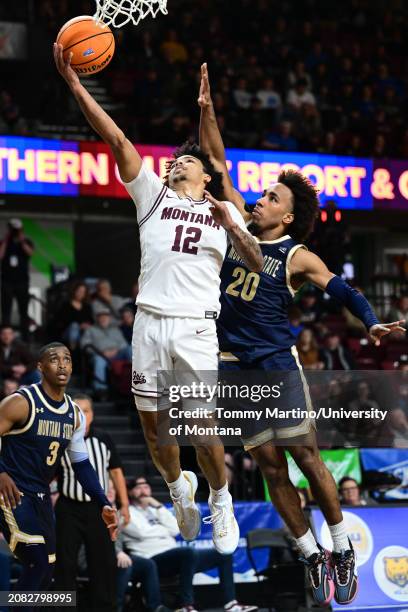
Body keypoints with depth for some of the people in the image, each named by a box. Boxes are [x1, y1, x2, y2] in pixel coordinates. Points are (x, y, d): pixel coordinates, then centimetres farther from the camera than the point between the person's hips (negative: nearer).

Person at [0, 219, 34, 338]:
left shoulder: (26, 242, 7)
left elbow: (30, 252, -13)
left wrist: (22, 241, -12)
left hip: (22, 281, 0)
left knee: (24, 310, -1)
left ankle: (25, 336, -2)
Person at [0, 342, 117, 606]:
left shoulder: (75, 414, 7)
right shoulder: (21, 403, -15)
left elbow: (82, 464, 12)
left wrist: (104, 505, 2)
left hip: (41, 496, 8)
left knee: (46, 569, 10)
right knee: (38, 563, -19)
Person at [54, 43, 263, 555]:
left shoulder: (223, 210, 15)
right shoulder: (153, 194, 14)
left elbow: (256, 265, 6)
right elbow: (116, 138, 5)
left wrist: (230, 225, -10)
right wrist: (73, 82, -4)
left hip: (197, 327, -2)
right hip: (150, 320, 2)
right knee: (152, 424, 6)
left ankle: (220, 501, 17)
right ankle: (178, 486, 32)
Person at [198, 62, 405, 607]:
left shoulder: (298, 257, -2)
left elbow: (340, 289, -14)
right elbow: (216, 162, 7)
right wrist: (207, 109, 0)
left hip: (277, 360, -3)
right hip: (234, 363, 3)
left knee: (306, 455, -8)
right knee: (270, 464, 1)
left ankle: (342, 551, 4)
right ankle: (313, 559, 8)